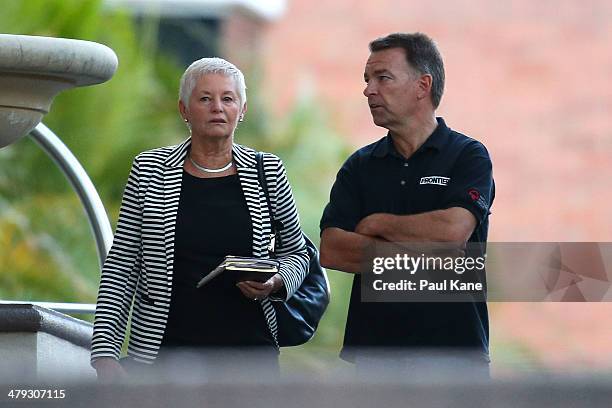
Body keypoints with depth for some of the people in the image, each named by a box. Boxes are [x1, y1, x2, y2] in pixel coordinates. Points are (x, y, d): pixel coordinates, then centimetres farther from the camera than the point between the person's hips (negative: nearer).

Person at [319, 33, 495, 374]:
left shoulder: (469, 156, -2)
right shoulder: (360, 166, 10)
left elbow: (453, 230, -20)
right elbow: (330, 251, -3)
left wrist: (376, 223, -6)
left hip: (453, 349, -4)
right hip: (374, 346, 4)